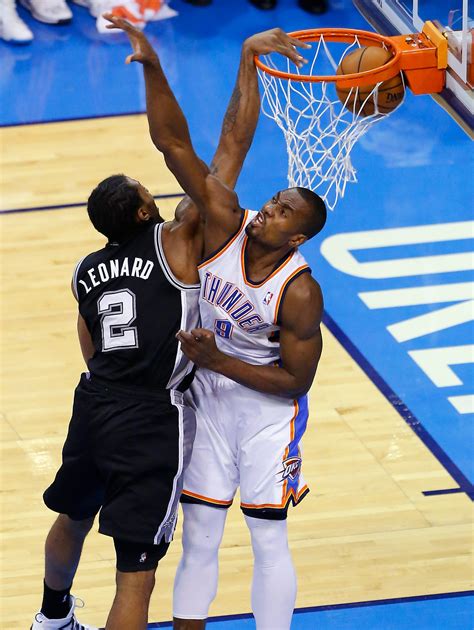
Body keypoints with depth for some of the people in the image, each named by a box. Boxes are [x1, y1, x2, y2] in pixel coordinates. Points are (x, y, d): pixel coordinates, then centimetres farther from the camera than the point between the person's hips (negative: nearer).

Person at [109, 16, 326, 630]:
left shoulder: (300, 292, -26)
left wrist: (219, 361, -25)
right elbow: (175, 144, -23)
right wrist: (152, 67, -34)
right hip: (207, 401, 4)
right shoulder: (226, 223, -17)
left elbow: (296, 379, -18)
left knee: (269, 541, 4)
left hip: (267, 411, -4)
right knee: (198, 538, 11)